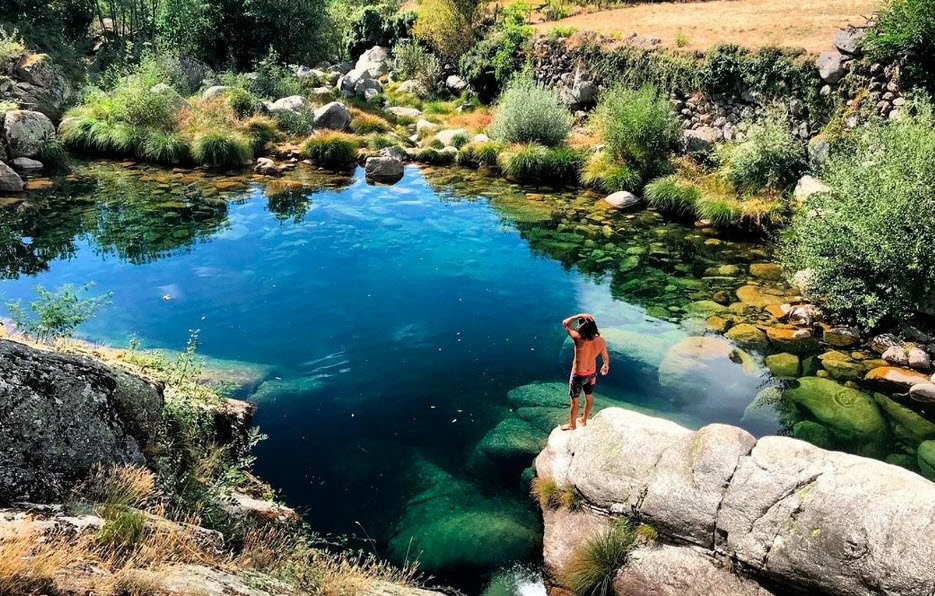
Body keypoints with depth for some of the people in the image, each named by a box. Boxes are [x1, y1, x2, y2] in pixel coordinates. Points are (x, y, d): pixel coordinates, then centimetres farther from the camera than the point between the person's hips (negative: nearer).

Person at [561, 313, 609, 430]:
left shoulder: (579, 339, -33)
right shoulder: (601, 341, -18)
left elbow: (565, 323, -21)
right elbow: (605, 357, 1)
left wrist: (580, 315, -25)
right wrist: (606, 366, 21)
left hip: (578, 374, -5)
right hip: (592, 373, 5)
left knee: (574, 400, 17)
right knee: (589, 397, 26)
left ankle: (572, 424, 36)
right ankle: (584, 420, 47)